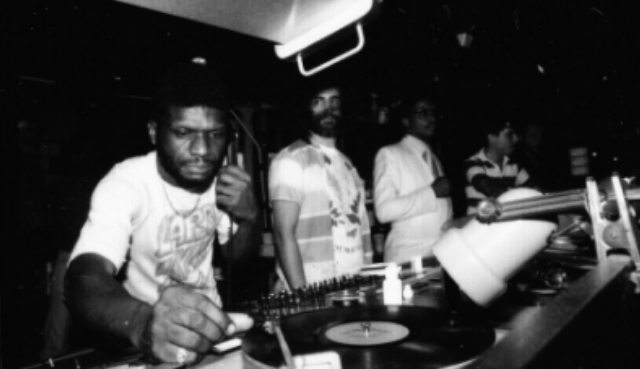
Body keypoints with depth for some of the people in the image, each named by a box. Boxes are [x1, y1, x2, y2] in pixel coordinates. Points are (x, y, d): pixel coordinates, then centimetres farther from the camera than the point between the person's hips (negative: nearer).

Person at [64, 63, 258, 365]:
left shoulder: (222, 180, -5)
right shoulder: (123, 184, -19)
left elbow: (237, 257, 4)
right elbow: (85, 278, -34)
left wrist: (247, 218, -16)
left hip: (207, 317, 3)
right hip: (149, 340, -2)